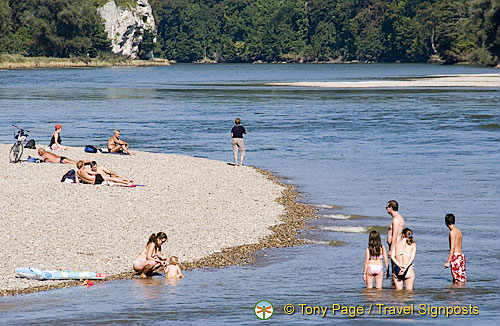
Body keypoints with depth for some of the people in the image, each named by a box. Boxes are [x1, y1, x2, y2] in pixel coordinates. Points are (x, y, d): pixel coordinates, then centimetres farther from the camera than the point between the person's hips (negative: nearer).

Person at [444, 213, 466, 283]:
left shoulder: (452, 232, -12)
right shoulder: (459, 231, 15)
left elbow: (452, 248, -18)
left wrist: (448, 262, -18)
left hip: (456, 256, -9)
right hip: (461, 255, 9)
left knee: (457, 281, -8)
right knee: (462, 280, 10)